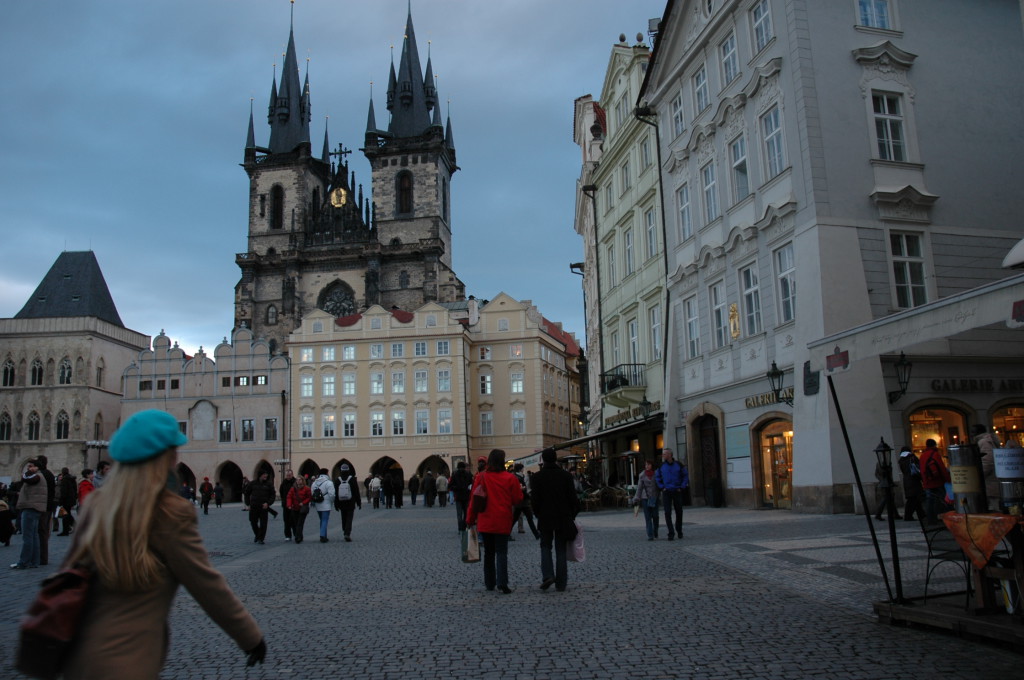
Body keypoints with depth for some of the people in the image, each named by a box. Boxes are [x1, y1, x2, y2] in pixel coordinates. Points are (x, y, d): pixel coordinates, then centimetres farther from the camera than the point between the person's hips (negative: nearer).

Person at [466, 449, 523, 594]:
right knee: (501, 552, 1)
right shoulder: (510, 478, -8)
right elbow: (518, 498, -3)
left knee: (488, 552, 15)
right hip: (503, 522, -2)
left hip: (485, 522, 2)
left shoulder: (481, 478, -4)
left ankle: (489, 583, 20)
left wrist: (470, 519, 9)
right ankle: (502, 583, -13)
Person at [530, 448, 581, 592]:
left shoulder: (536, 477, -6)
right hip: (563, 519, 1)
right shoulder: (566, 476, -1)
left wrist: (538, 514, 7)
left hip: (545, 518, -1)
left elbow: (535, 500, -7)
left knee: (545, 546, 14)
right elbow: (573, 498, -1)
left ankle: (547, 575, -7)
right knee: (561, 550, 7)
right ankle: (561, 584, 8)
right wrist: (572, 515, 10)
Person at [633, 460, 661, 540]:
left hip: (654, 497, 0)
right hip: (645, 498, 0)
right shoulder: (642, 475, 3)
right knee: (648, 517, -3)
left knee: (655, 515, -1)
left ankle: (655, 531, 25)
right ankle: (650, 535, -1)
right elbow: (639, 487, 3)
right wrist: (636, 499, -3)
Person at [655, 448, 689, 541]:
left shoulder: (679, 465, -2)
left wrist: (682, 487, -2)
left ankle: (679, 531, 25)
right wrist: (662, 487, 3)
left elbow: (686, 476, 6)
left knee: (679, 512, 8)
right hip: (666, 492, 0)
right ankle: (671, 533, -6)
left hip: (677, 491, 0)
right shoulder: (661, 466, 2)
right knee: (667, 512, -8)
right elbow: (657, 477, 13)